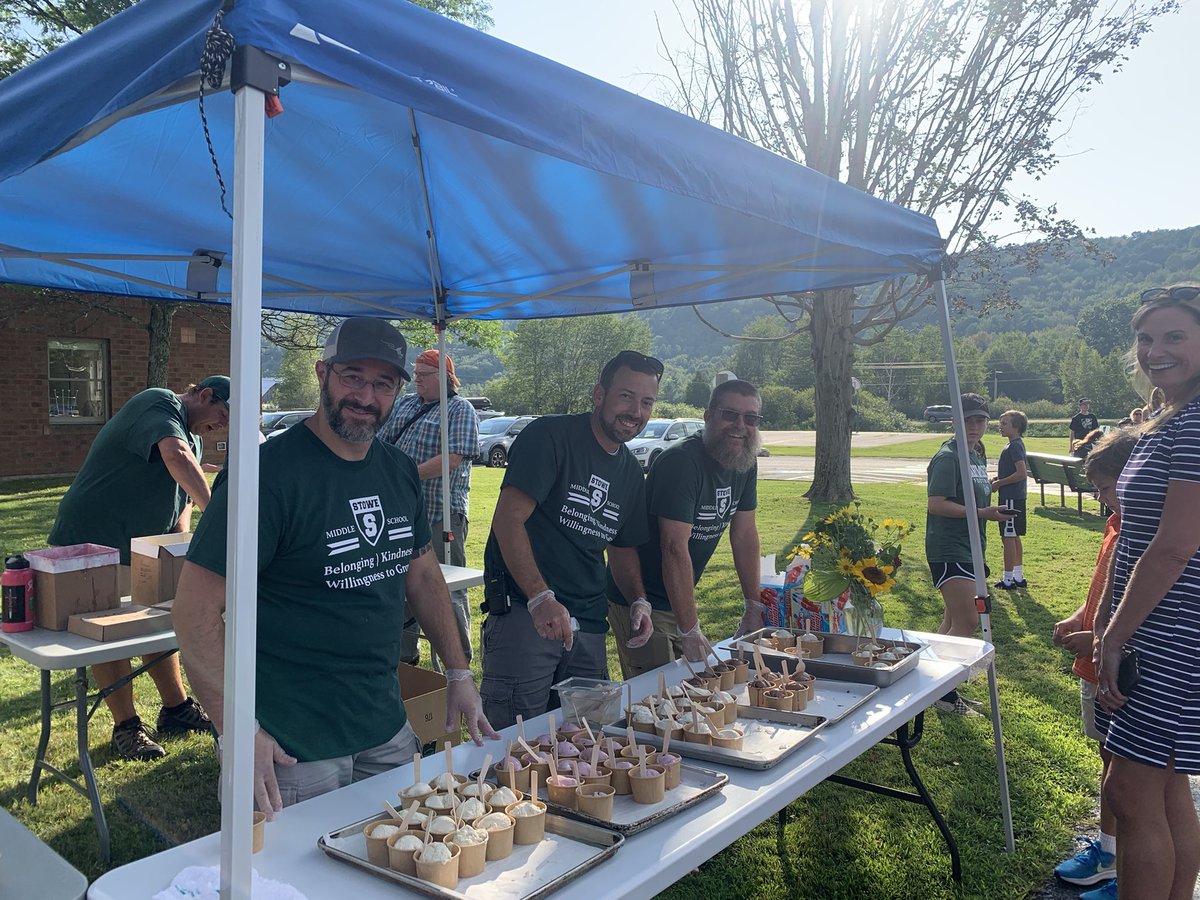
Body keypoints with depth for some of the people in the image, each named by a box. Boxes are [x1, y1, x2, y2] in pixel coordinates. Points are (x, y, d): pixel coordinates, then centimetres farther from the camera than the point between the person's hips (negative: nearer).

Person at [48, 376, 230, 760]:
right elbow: (176, 457, -36)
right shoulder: (161, 404, -16)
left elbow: (182, 500, 14)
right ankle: (125, 728, 9)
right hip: (93, 538, -10)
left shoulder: (194, 439, 14)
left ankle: (176, 708, 27)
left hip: (141, 547, 10)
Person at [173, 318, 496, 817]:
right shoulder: (271, 472, -18)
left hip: (388, 730, 7)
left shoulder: (399, 471, 4)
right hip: (293, 748, -6)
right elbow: (195, 612, -18)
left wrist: (459, 672, 11)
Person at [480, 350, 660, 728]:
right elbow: (508, 520, -17)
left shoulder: (631, 473, 14)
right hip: (522, 613, -7)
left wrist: (638, 601, 7)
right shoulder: (551, 436, -9)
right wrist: (541, 598, -26)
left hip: (588, 626, 7)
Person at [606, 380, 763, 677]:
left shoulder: (746, 463, 1)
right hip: (640, 601, -8)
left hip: (678, 599, 8)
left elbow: (744, 534, 8)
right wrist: (690, 632, -29)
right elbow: (675, 549, -29)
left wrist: (754, 608, 8)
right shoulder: (682, 462, -25)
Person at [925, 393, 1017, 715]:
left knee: (954, 620, 14)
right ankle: (944, 692, -2)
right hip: (947, 550, -10)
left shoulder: (977, 455, 15)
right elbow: (935, 505, -21)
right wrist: (982, 513, -24)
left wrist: (994, 511, 12)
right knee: (968, 622, -12)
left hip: (968, 548, 10)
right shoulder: (948, 457, -14)